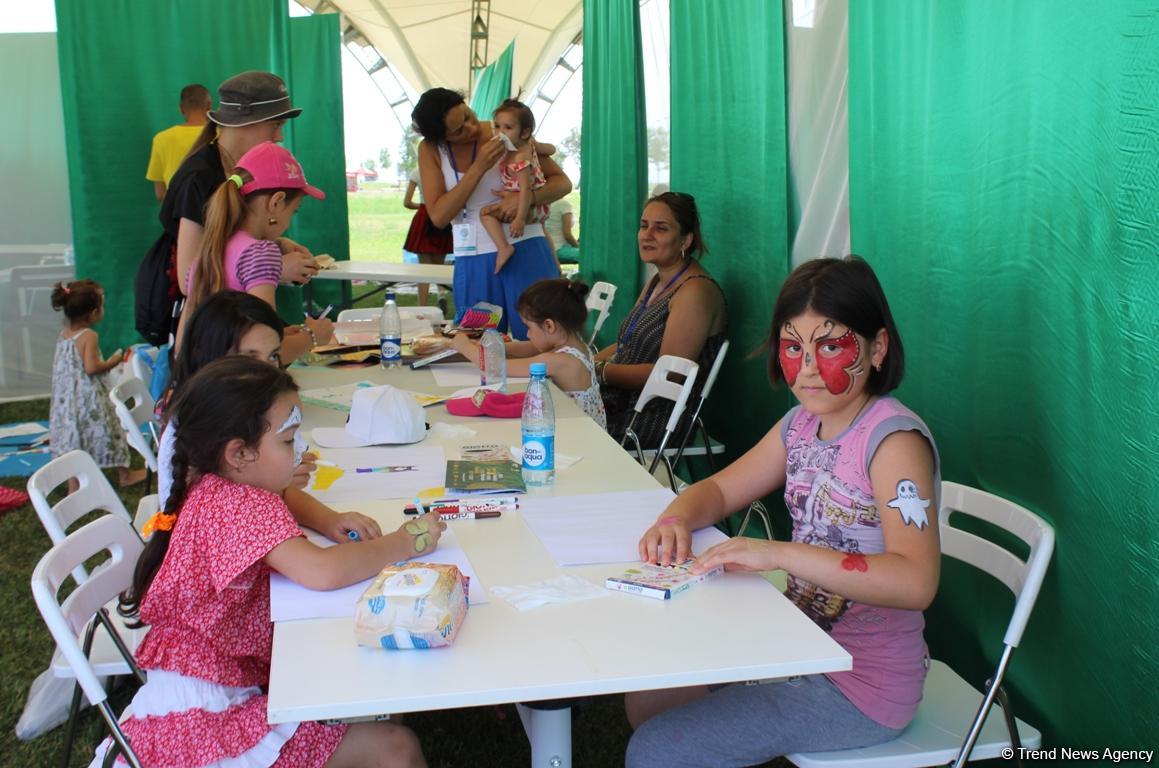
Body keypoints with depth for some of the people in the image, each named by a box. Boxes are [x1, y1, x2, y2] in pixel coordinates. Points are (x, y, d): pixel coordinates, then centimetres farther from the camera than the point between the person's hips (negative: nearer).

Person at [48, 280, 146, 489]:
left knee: (73, 441, 9)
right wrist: (112, 362, -9)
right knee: (108, 432, 12)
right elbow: (91, 367, -25)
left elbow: (64, 368, 12)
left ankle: (73, 485, 11)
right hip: (89, 399, -6)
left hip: (66, 399, 7)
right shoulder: (89, 336, -18)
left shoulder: (63, 335, 6)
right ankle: (125, 474, 27)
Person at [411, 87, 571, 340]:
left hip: (525, 252, -2)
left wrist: (526, 197, -23)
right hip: (472, 263, 2)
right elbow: (438, 216, -11)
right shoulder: (430, 149, 0)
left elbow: (562, 182, -3)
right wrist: (478, 168, -18)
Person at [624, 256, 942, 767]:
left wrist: (777, 553, -37)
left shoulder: (894, 439, -22)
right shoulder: (801, 424, 3)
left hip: (862, 686, -8)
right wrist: (676, 521, -11)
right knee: (647, 700, 14)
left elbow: (914, 582, -33)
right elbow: (719, 489, 12)